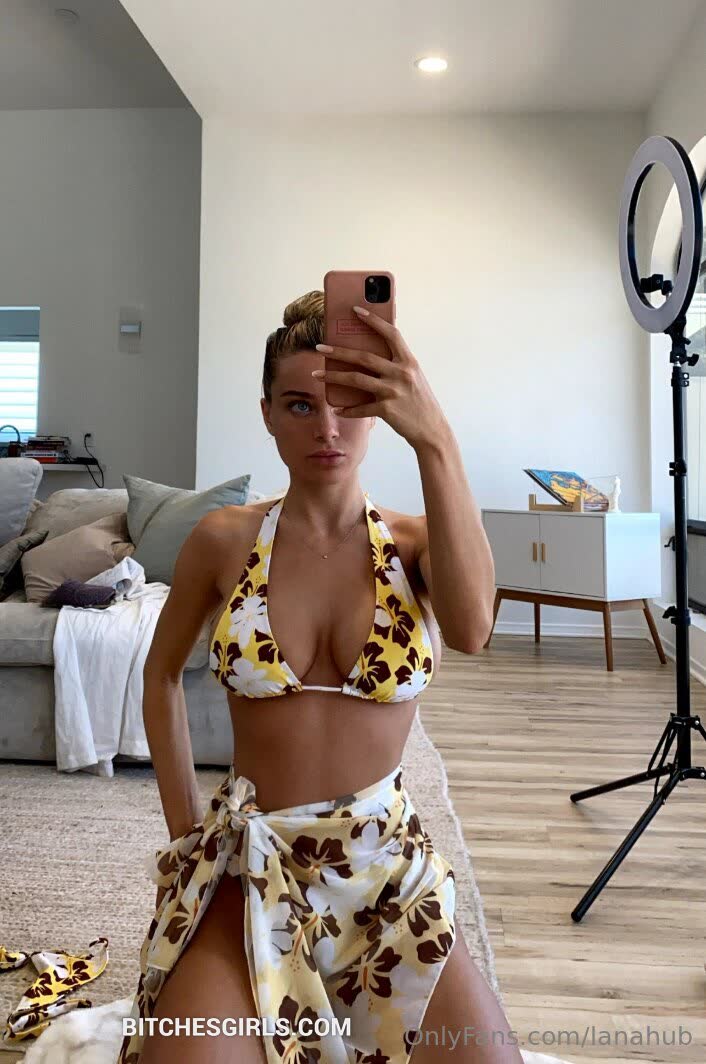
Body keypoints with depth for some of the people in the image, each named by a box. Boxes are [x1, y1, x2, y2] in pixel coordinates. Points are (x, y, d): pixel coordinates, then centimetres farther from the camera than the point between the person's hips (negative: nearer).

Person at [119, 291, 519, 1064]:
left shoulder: (415, 542, -5)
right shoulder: (224, 541, -5)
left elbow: (470, 629, -28)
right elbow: (161, 675, 9)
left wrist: (434, 441, -37)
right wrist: (185, 829, 6)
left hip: (387, 863, 2)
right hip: (248, 861, -1)